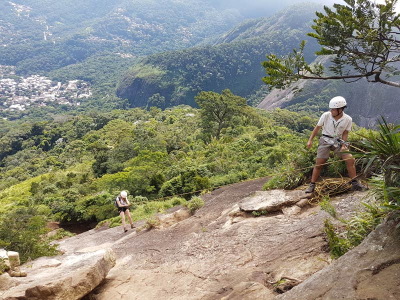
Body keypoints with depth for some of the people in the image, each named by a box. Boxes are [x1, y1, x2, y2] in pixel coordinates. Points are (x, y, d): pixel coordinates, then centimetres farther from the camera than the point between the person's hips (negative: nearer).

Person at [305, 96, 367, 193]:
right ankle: (312, 185, 6)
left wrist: (343, 145, -14)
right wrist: (310, 140, -2)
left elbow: (345, 133, 0)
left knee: (350, 159, -10)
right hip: (325, 140, -1)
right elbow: (317, 127, -1)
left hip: (338, 141, 1)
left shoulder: (348, 119, -9)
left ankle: (355, 184, 2)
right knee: (319, 164, -5)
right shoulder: (326, 115, -12)